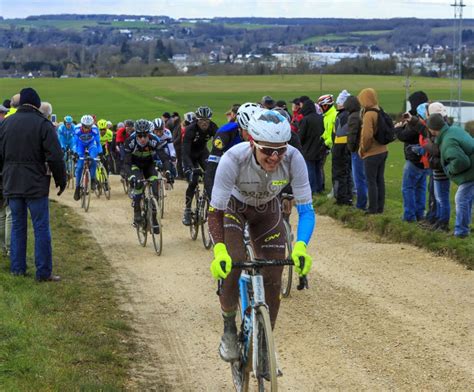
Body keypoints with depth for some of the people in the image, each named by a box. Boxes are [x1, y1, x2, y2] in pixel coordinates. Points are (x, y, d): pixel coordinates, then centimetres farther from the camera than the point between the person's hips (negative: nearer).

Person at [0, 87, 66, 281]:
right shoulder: (43, 124, -9)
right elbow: (55, 157, -11)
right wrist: (61, 181, 0)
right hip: (36, 185, -5)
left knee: (17, 226, 14)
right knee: (41, 228, -1)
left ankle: (17, 268, 16)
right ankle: (44, 272, -2)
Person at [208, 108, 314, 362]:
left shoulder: (293, 159, -33)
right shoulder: (233, 159, -38)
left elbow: (306, 209, -29)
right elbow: (215, 212, -34)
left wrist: (300, 247, -46)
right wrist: (219, 251, -50)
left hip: (267, 210, 2)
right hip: (233, 207, -2)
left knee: (273, 280, -5)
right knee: (232, 265, -25)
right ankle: (229, 329, -1)